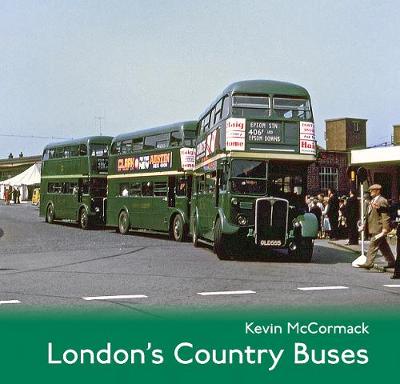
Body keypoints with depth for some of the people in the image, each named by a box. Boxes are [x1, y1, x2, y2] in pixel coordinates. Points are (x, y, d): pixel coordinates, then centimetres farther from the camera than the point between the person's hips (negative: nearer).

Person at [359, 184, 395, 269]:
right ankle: (391, 262, 21)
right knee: (383, 246, 14)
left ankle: (369, 263, -6)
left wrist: (385, 229, -22)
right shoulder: (372, 201, 16)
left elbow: (385, 216, -18)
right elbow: (368, 215, 22)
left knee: (373, 245, -8)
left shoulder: (382, 201, -14)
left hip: (379, 228, -10)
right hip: (374, 228, 10)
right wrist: (365, 225, 19)